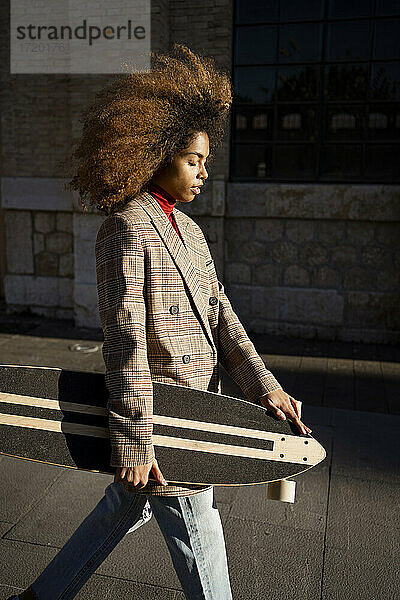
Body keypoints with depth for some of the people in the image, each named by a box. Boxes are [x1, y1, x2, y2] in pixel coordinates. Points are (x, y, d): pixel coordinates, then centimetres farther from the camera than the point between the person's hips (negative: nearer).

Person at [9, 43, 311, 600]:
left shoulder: (188, 229, 11)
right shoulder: (127, 229, -17)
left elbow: (219, 314, 7)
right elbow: (126, 339, -23)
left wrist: (263, 384, -2)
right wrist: (133, 443, -22)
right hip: (161, 415, -9)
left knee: (124, 509, 23)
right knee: (201, 548, 8)